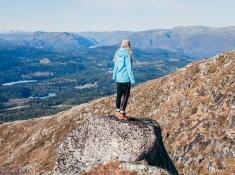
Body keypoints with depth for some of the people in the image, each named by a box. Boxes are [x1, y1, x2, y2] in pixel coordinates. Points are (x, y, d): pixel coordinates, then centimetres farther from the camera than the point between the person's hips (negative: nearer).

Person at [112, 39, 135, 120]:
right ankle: (122, 114, 7)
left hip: (118, 78, 7)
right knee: (125, 96, 3)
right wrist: (132, 79, -11)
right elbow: (129, 67, -15)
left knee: (119, 95, 16)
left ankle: (118, 112, 27)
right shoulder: (127, 54, -14)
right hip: (125, 78, -7)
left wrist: (114, 76, 19)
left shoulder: (118, 53, 5)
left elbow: (115, 66, 11)